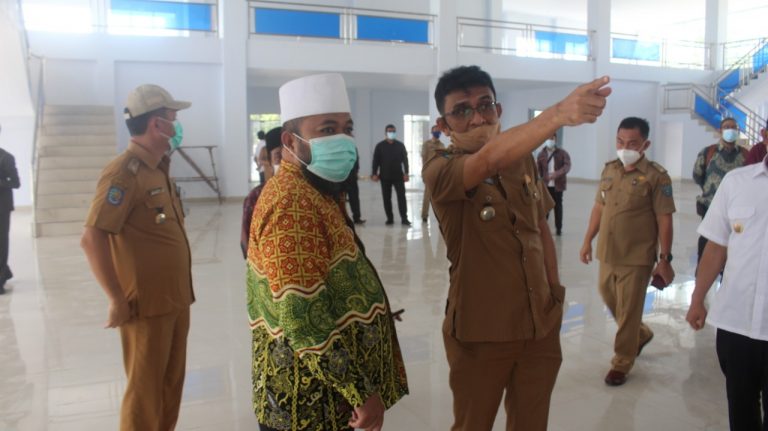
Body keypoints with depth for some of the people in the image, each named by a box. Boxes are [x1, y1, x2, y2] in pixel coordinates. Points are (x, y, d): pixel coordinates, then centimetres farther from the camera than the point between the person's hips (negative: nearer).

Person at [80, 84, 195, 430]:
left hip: (175, 299, 8)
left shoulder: (159, 170, 12)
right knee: (145, 390, 6)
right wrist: (118, 300, -20)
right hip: (148, 305, -8)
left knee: (171, 383, 19)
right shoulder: (124, 172, -16)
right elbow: (92, 239, -23)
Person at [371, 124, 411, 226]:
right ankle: (389, 218, 12)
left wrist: (406, 173, -3)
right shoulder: (380, 146, 3)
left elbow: (405, 159, 5)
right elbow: (376, 160, 1)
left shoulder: (400, 145, 6)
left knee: (401, 197, -6)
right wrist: (374, 173, -7)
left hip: (398, 176, 0)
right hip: (385, 176, 0)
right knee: (387, 198, 4)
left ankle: (404, 218, -4)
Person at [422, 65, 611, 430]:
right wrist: (558, 114, -52)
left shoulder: (524, 159, 2)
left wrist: (556, 291, 12)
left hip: (541, 324, 5)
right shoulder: (439, 171, -18)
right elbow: (489, 160, -39)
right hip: (480, 332, -5)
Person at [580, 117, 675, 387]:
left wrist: (664, 259, -12)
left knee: (628, 313, 4)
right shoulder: (609, 170, 6)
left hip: (637, 257, -6)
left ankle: (621, 363, 22)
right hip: (607, 253, 6)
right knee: (609, 301, 21)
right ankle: (641, 334, 47)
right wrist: (587, 241, 13)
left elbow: (664, 220, -11)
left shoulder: (656, 176, -11)